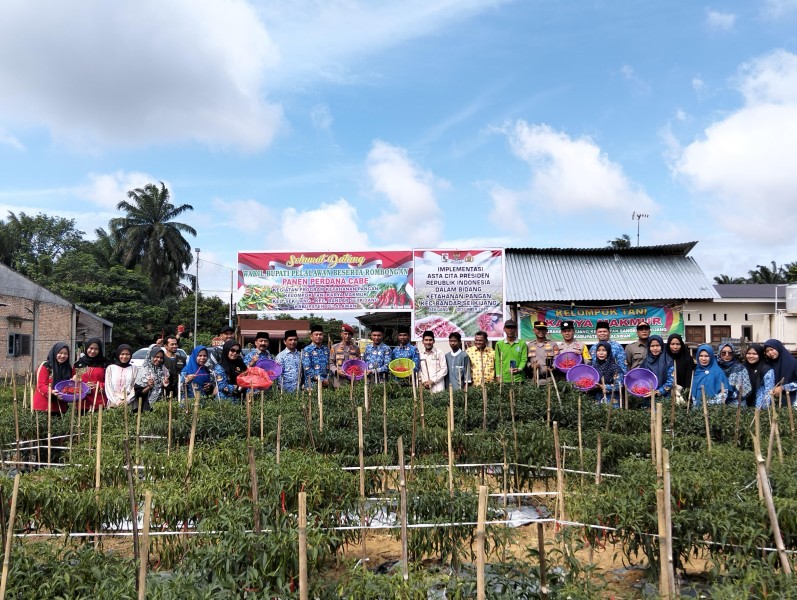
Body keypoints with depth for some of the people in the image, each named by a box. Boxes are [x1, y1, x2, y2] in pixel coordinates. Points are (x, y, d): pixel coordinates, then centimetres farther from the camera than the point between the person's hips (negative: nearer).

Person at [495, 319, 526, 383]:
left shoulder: (522, 344, 6)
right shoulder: (499, 344, 9)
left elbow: (524, 359, 0)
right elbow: (498, 361, 6)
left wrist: (519, 369, -18)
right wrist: (499, 376, -2)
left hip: (519, 378, -1)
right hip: (504, 379, 1)